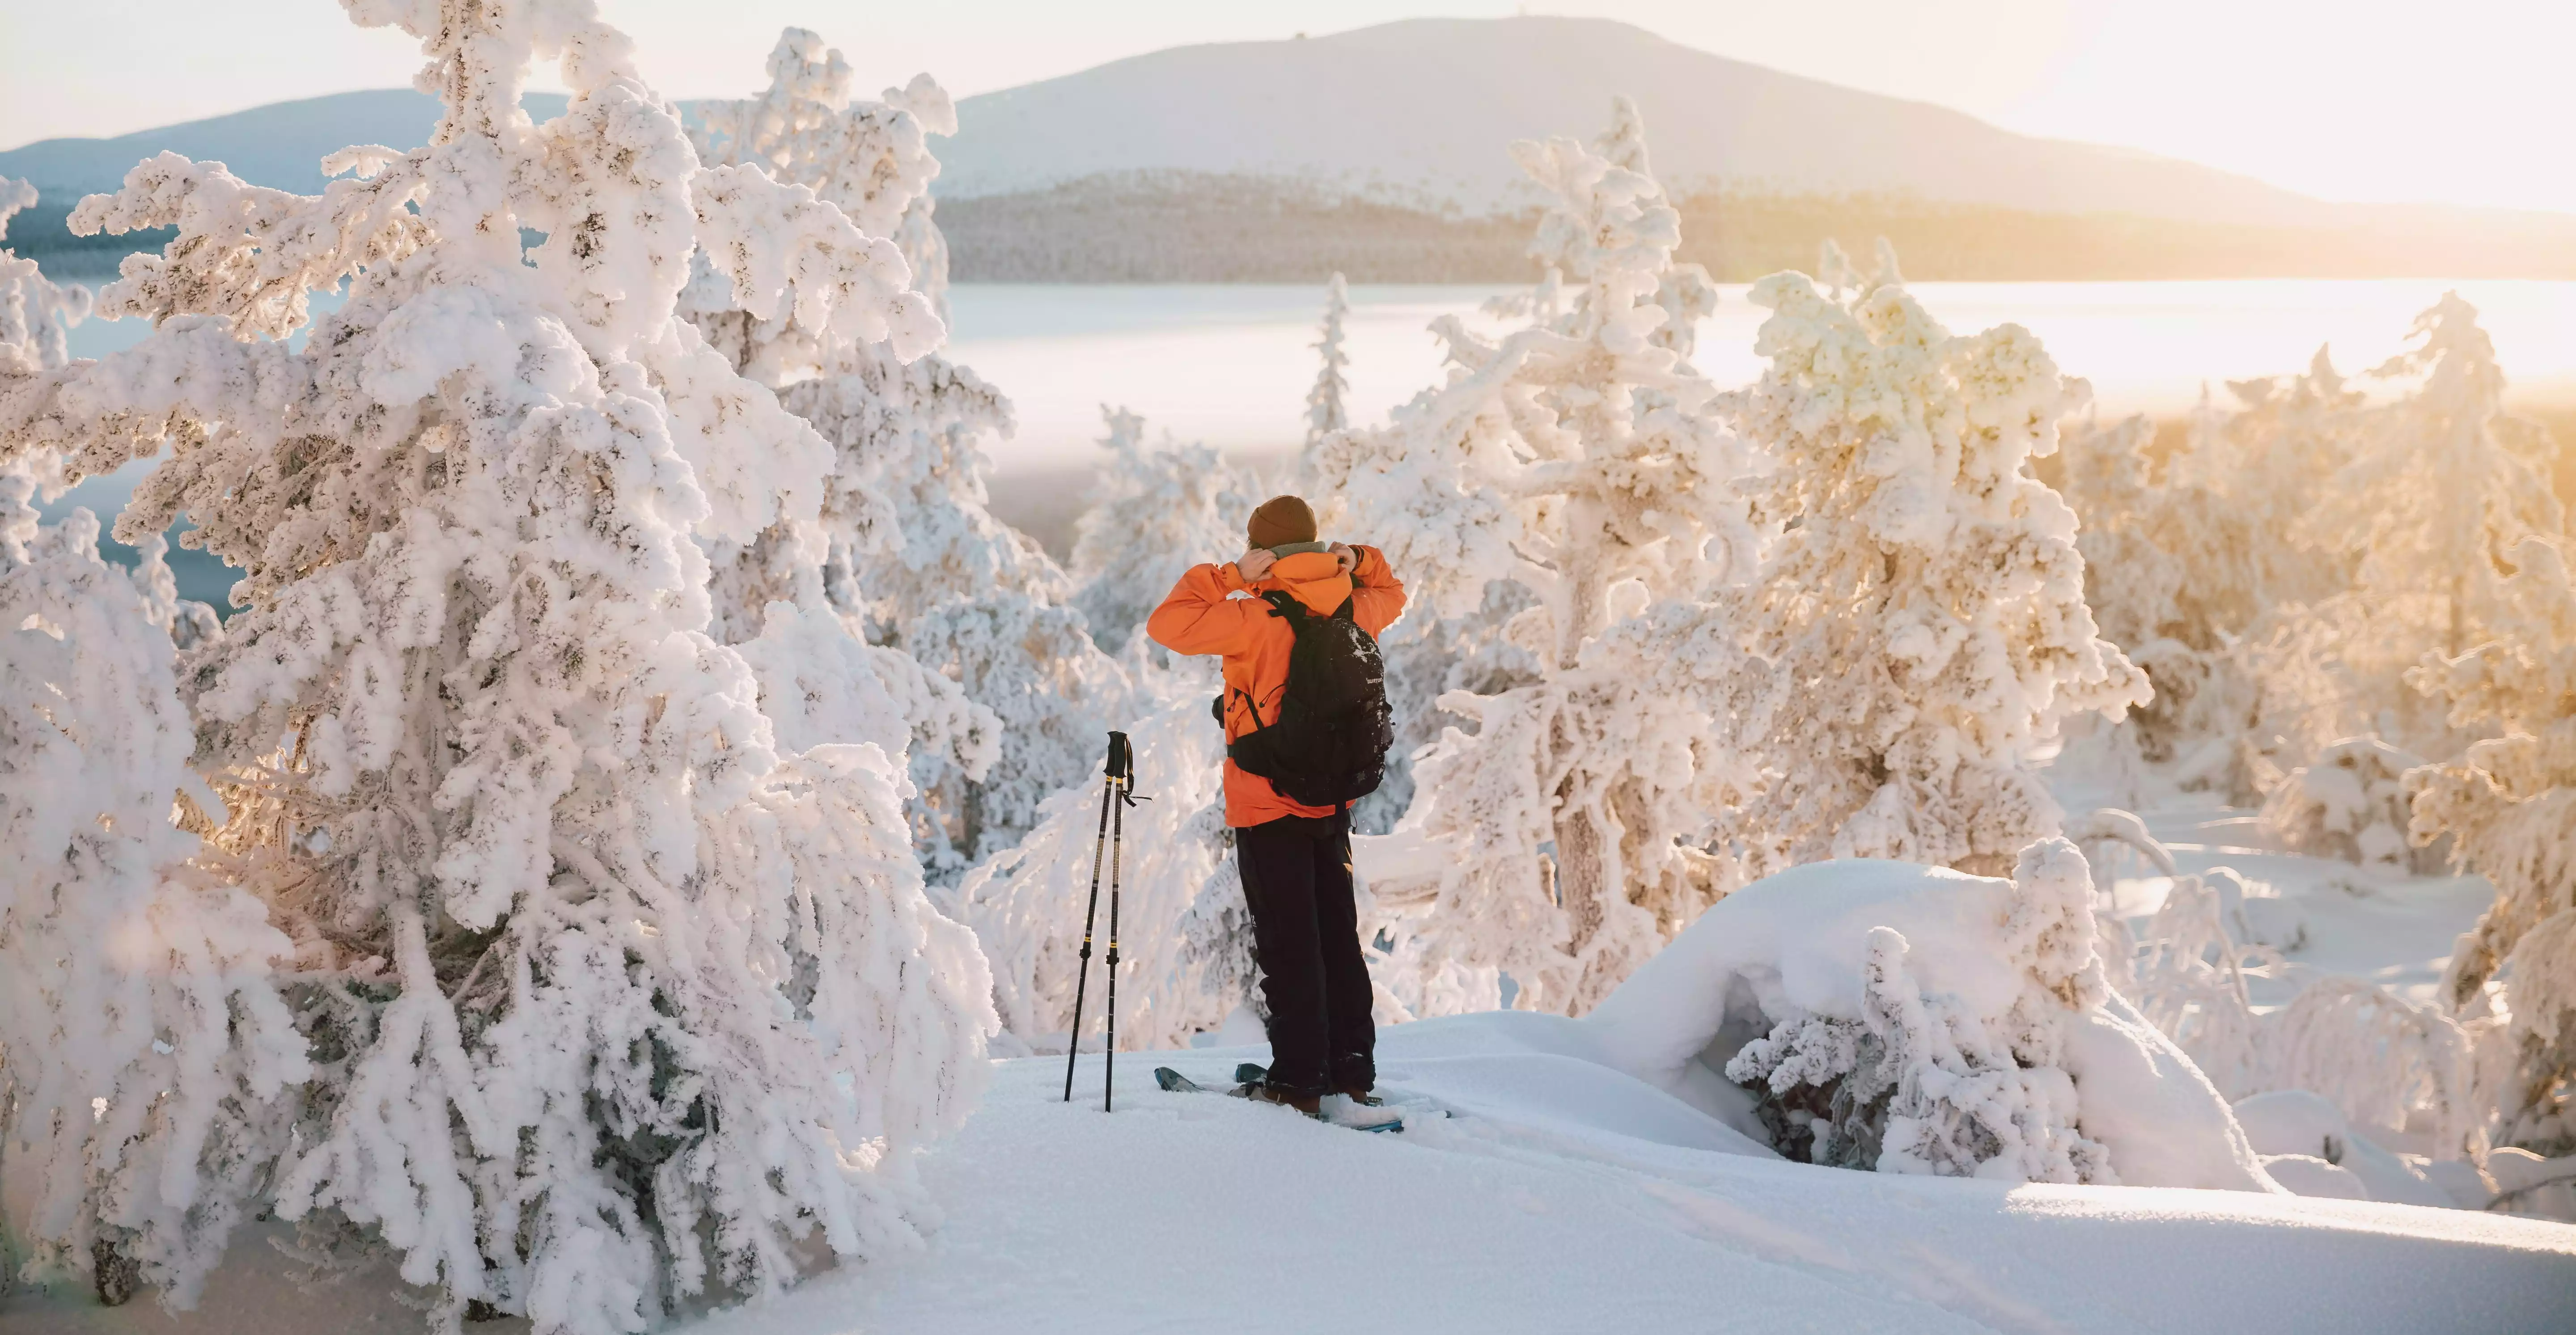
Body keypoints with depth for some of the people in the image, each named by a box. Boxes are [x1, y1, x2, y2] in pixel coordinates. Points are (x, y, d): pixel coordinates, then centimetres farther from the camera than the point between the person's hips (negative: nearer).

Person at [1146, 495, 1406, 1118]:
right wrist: (1357, 563, 7)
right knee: (1338, 934, 15)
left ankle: (1298, 1080, 2)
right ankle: (1353, 1069, 21)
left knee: (1288, 946, -1)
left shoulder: (1261, 618, -18)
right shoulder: (1351, 611, 1)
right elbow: (1391, 595, 24)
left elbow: (1167, 624, -18)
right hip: (1333, 800, 6)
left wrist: (1226, 576, -13)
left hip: (1268, 806, -6)